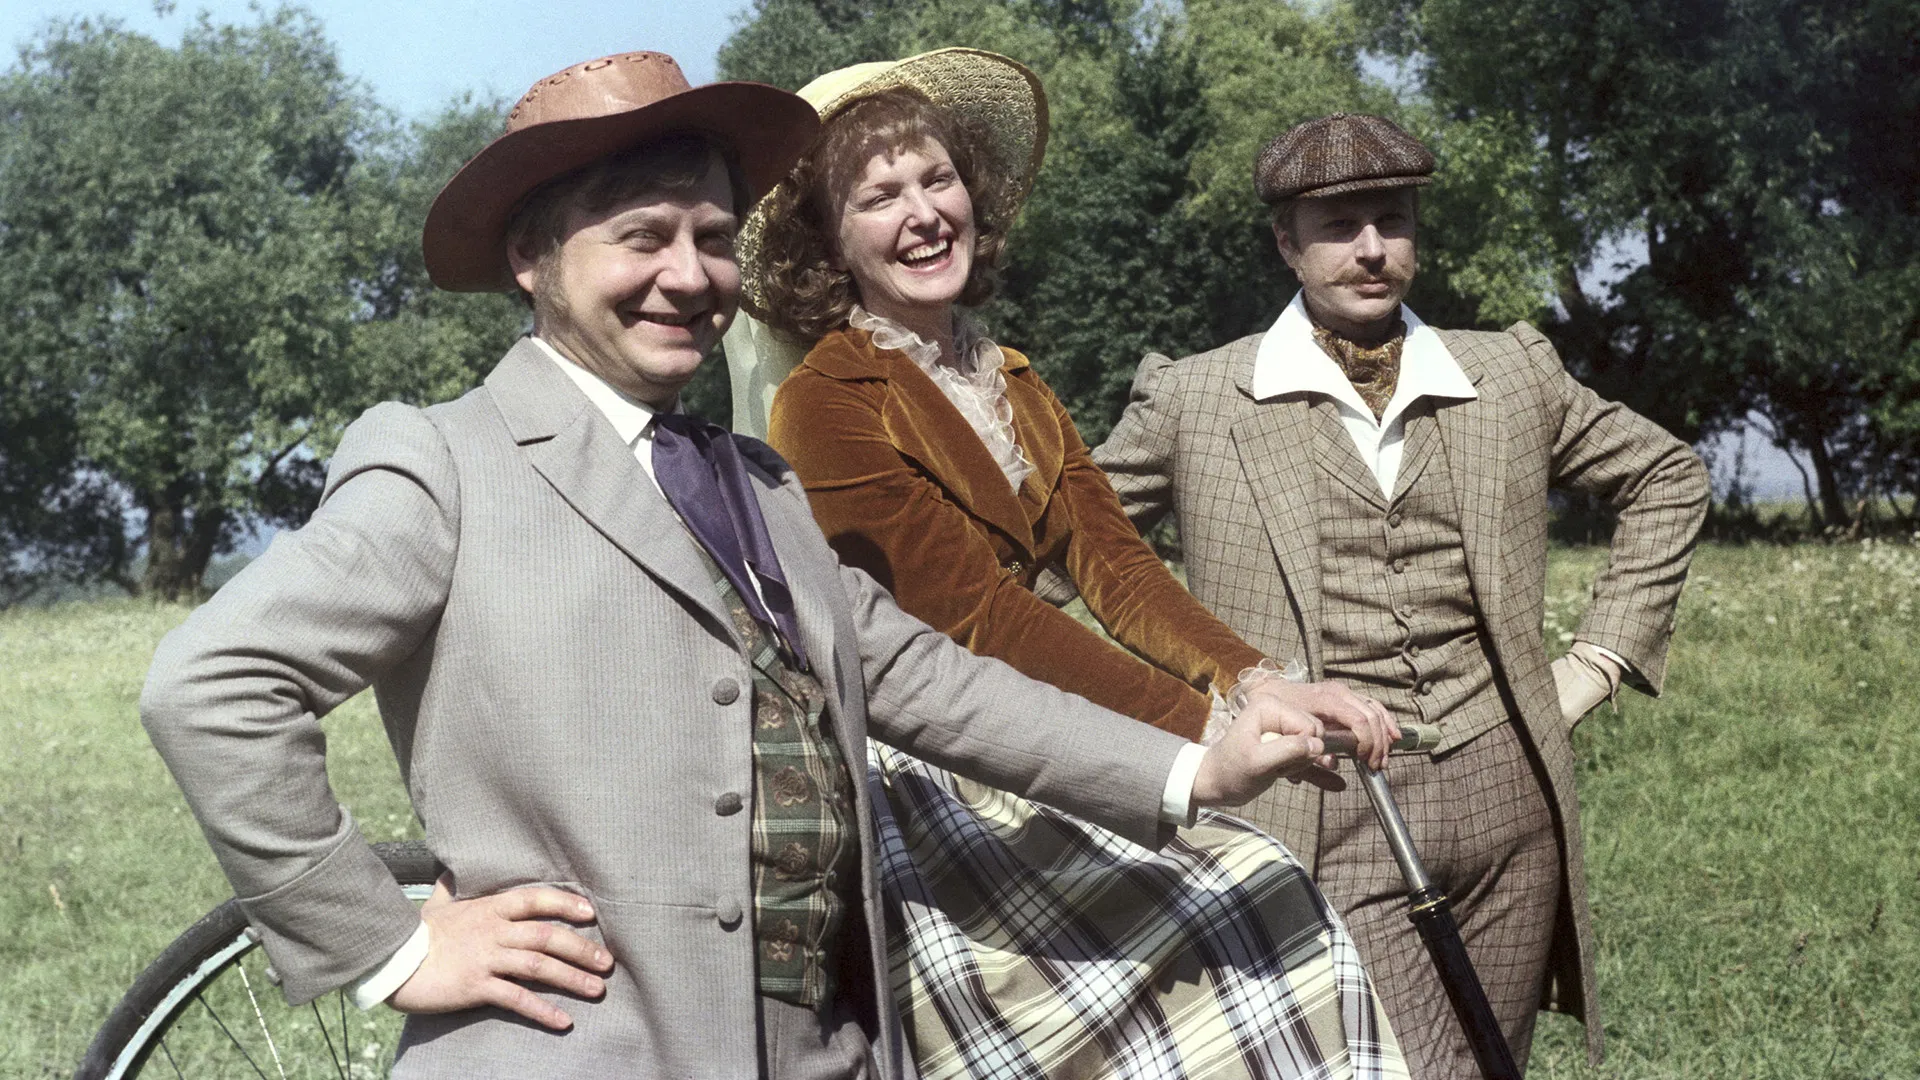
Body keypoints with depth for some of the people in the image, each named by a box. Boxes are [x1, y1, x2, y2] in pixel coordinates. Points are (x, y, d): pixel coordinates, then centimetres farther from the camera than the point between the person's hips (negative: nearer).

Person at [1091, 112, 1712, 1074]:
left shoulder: (1513, 375, 9)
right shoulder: (1192, 399, -1)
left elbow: (1669, 480, 21)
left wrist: (1597, 661, 11)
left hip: (1505, 793, 4)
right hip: (1326, 819, -4)